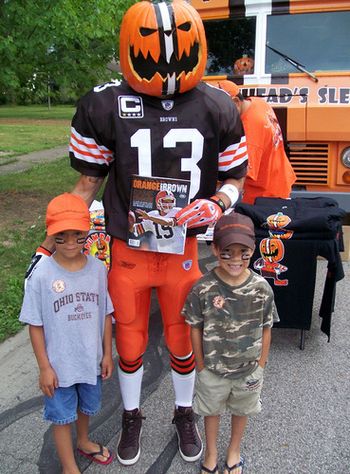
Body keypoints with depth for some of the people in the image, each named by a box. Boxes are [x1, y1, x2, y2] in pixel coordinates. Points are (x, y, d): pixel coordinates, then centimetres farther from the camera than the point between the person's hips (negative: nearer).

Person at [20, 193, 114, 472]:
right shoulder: (42, 275, -20)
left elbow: (105, 314, -2)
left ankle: (84, 441, 57)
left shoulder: (98, 268, -12)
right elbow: (35, 325, -12)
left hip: (91, 360, 3)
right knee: (62, 416, 17)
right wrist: (44, 367, -10)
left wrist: (107, 353, 3)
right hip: (59, 365, -3)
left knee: (87, 406, 28)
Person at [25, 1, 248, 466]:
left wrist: (217, 204, -18)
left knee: (182, 340, 18)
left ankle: (184, 413, 47)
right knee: (130, 342, 16)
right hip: (128, 251, 0)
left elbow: (234, 178, 4)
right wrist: (50, 244, -3)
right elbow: (88, 184, -1)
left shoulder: (217, 108, -8)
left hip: (183, 249, 1)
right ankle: (132, 417, 45)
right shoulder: (104, 105, -11)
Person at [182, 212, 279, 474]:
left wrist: (260, 366, 0)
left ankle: (234, 452, 52)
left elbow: (266, 330, -5)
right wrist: (201, 367, -4)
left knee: (241, 411, 24)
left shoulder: (262, 288, -17)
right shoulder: (204, 288, -21)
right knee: (212, 410, 22)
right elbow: (196, 329, -9)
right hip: (212, 370, -1)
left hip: (248, 370, 1)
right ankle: (211, 453, 49)